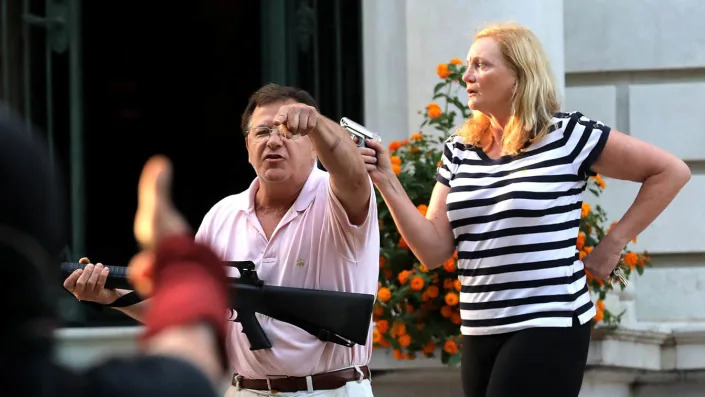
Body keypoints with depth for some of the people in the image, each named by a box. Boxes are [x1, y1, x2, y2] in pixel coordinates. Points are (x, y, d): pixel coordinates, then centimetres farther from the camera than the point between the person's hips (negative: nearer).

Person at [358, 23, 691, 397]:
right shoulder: (459, 151, 9)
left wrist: (612, 244, -4)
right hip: (478, 334, 6)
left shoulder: (567, 135, -6)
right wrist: (386, 181, -4)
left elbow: (672, 171, -2)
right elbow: (434, 250, 5)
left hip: (548, 328, -6)